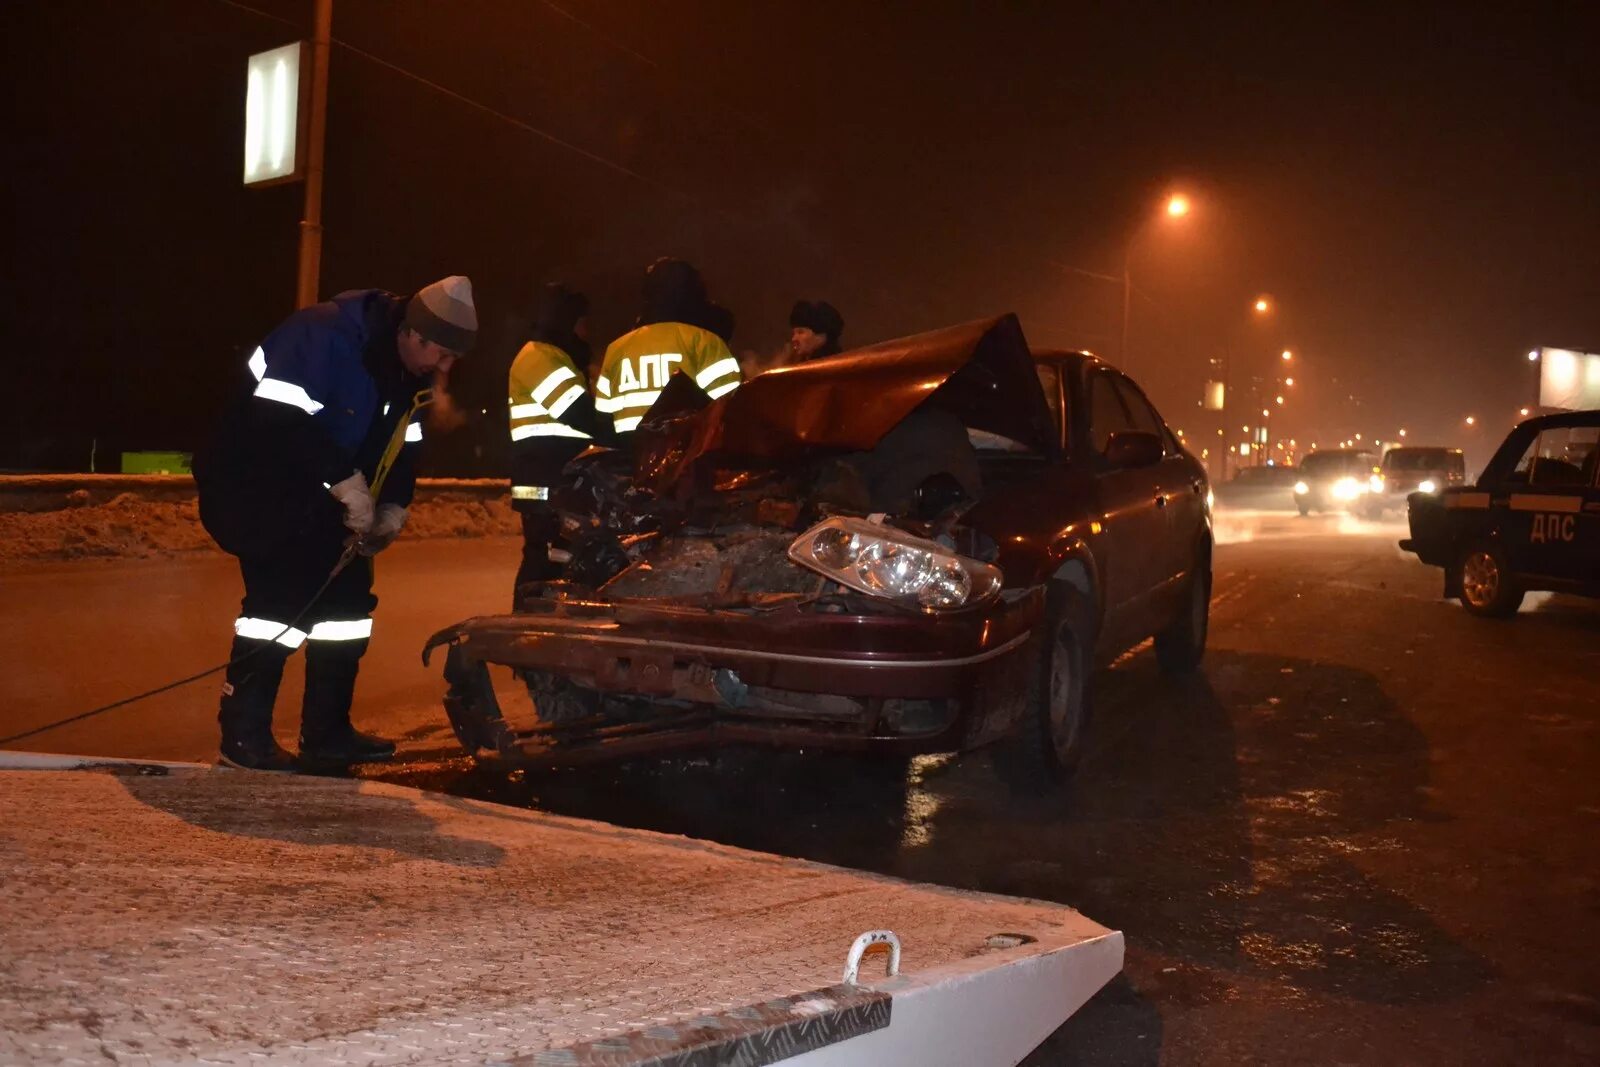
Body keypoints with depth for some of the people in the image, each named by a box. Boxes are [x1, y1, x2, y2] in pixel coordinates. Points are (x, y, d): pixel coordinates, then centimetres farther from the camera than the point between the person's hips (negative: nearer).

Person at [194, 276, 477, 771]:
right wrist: (347, 483, -31)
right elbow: (278, 421, -33)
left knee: (348, 591, 5)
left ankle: (327, 731, 13)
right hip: (254, 483, -9)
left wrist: (392, 508, -7)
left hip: (315, 497, 9)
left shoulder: (409, 375, 1)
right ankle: (243, 732, -9)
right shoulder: (323, 336, -26)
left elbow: (402, 446, 9)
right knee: (282, 595, -19)